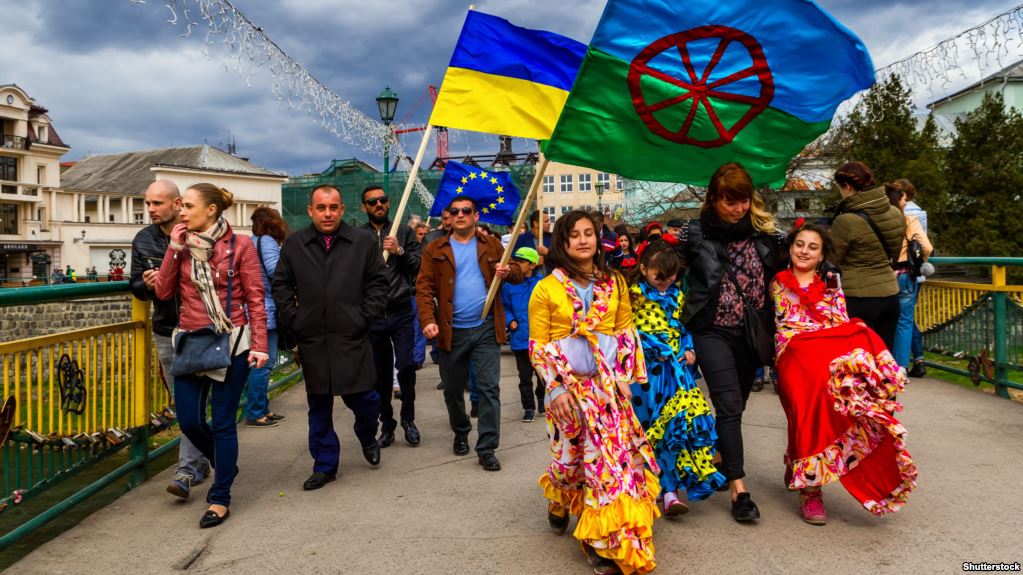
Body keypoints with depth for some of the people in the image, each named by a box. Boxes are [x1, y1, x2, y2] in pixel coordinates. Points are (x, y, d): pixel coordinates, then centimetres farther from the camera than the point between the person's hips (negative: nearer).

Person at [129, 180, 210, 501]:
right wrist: (146, 284, -12)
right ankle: (199, 463, 24)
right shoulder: (143, 240, 5)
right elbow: (136, 287, 10)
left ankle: (186, 471, 0)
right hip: (166, 332, 5)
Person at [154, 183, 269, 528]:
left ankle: (220, 500, 15)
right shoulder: (183, 245, 7)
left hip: (231, 343, -4)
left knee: (223, 422, 2)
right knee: (189, 421, 6)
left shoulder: (240, 245, -6)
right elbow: (164, 292, 0)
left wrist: (259, 344, -13)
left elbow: (255, 299, -6)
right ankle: (225, 464, 36)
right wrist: (174, 248, -6)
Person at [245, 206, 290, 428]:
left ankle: (261, 409, 23)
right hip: (266, 311, -10)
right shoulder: (267, 241, -12)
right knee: (264, 363, -5)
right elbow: (275, 270, -23)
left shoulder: (252, 242, 17)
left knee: (262, 362, 16)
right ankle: (254, 414, 1)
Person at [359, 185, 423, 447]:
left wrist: (400, 252, -13)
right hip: (372, 316, 0)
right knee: (380, 373, 8)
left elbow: (421, 265, 1)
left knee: (406, 365, -7)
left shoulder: (404, 232, 7)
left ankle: (408, 418, 15)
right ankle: (387, 424, 22)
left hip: (401, 313, 0)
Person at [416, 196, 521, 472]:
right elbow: (424, 288, -4)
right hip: (451, 332, 0)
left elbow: (517, 274, 10)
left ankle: (487, 449, 4)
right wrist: (428, 320, -19)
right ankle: (461, 433, 39)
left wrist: (508, 271, -14)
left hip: (486, 328, 0)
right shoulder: (435, 250, 2)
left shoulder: (491, 245, 7)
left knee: (489, 388, -4)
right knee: (453, 390, 14)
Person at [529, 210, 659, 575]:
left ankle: (603, 538, 11)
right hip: (568, 384, -2)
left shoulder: (614, 283, 8)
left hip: (609, 383, 2)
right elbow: (537, 346, -4)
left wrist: (625, 376, 1)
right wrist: (557, 387, -12)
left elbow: (627, 331, 11)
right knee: (574, 454, 5)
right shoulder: (546, 288, -2)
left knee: (613, 454, -3)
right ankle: (558, 502, 39)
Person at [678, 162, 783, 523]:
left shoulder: (764, 233, 4)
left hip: (751, 333, 4)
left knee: (736, 407, 13)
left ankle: (719, 464, 34)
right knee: (729, 406, -11)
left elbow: (776, 280, 13)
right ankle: (739, 490, -8)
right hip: (713, 331, -3)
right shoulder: (696, 235, -4)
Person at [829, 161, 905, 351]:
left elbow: (831, 262, -6)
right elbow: (894, 256, 16)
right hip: (890, 294, 7)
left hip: (858, 299, -7)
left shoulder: (846, 221, -17)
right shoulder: (896, 214, 4)